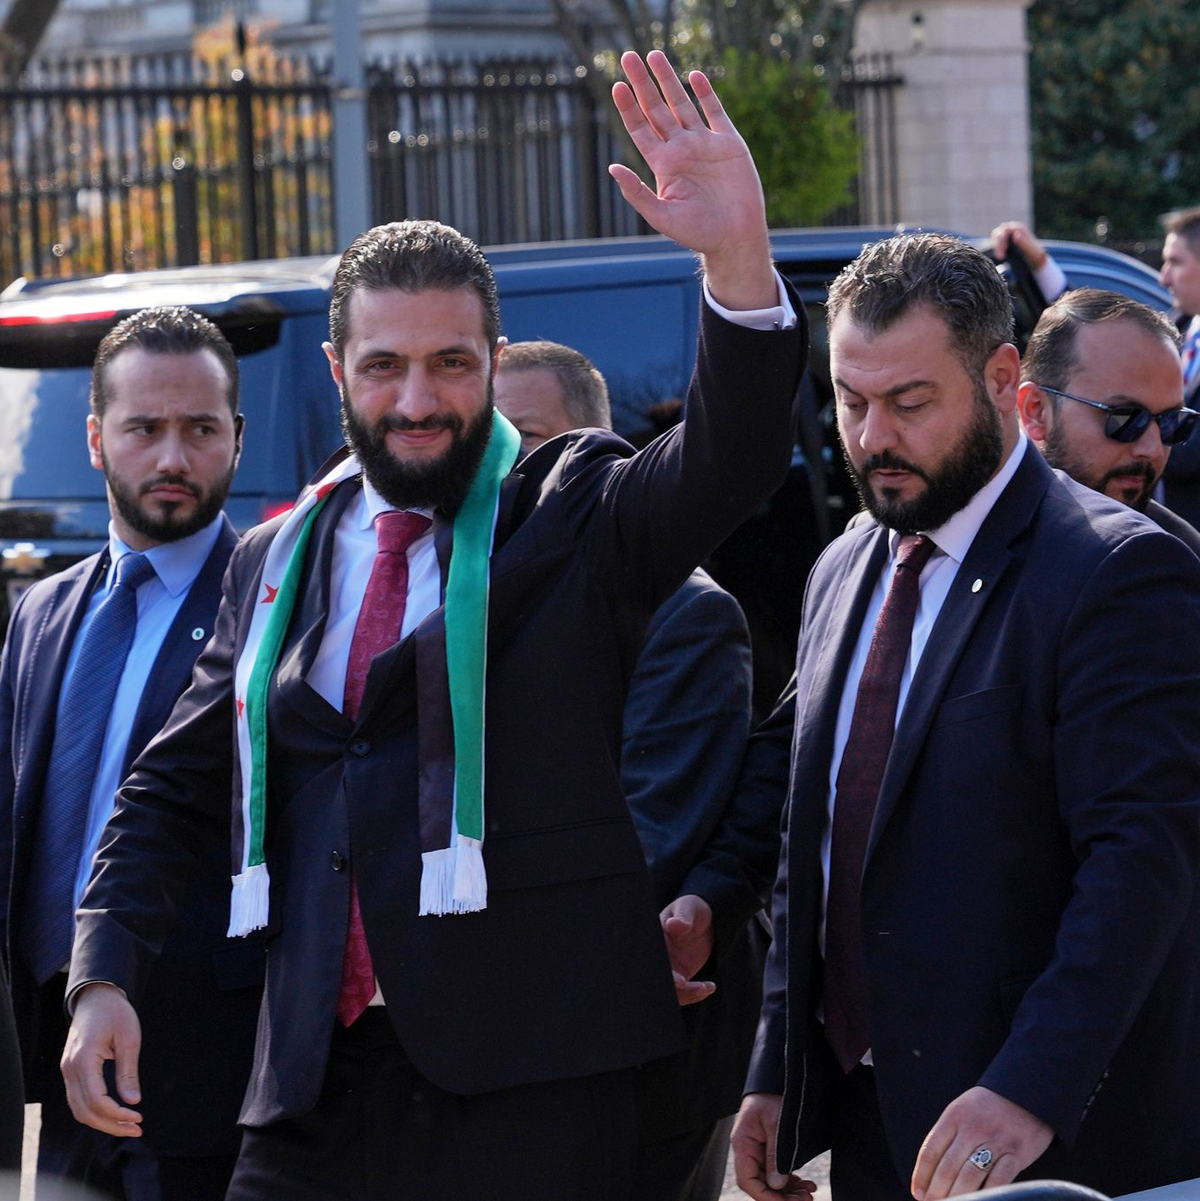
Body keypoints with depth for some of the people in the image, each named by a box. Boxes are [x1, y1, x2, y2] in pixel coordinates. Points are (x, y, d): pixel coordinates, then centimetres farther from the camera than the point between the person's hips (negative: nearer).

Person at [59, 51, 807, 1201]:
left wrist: (737, 252, -33)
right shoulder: (272, 561, 14)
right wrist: (103, 978, 3)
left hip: (522, 1081, -3)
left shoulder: (568, 519, 2)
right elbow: (172, 789, 18)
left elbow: (727, 461, -17)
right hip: (311, 1083, 4)